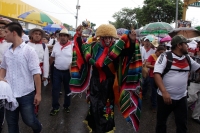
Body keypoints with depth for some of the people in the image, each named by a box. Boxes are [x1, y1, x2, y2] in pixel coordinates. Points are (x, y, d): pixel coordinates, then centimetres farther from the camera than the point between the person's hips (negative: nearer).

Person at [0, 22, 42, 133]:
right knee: (11, 122, 16)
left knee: (29, 120, 7)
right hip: (10, 94, 5)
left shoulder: (29, 50, -11)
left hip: (26, 94, -5)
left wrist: (38, 93, -13)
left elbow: (36, 73, -12)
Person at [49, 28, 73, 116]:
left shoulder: (72, 46, -8)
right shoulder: (56, 45, 4)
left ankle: (67, 106, 29)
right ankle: (55, 107, 18)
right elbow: (52, 57, 13)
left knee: (67, 89, 12)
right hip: (57, 71, 3)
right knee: (55, 89, 4)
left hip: (68, 71, -2)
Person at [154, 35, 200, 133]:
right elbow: (157, 74, -22)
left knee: (182, 124, 14)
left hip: (182, 98, 5)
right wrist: (164, 92, -31)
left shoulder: (188, 58, 7)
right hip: (165, 96, -5)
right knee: (161, 122, 13)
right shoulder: (165, 57, -13)